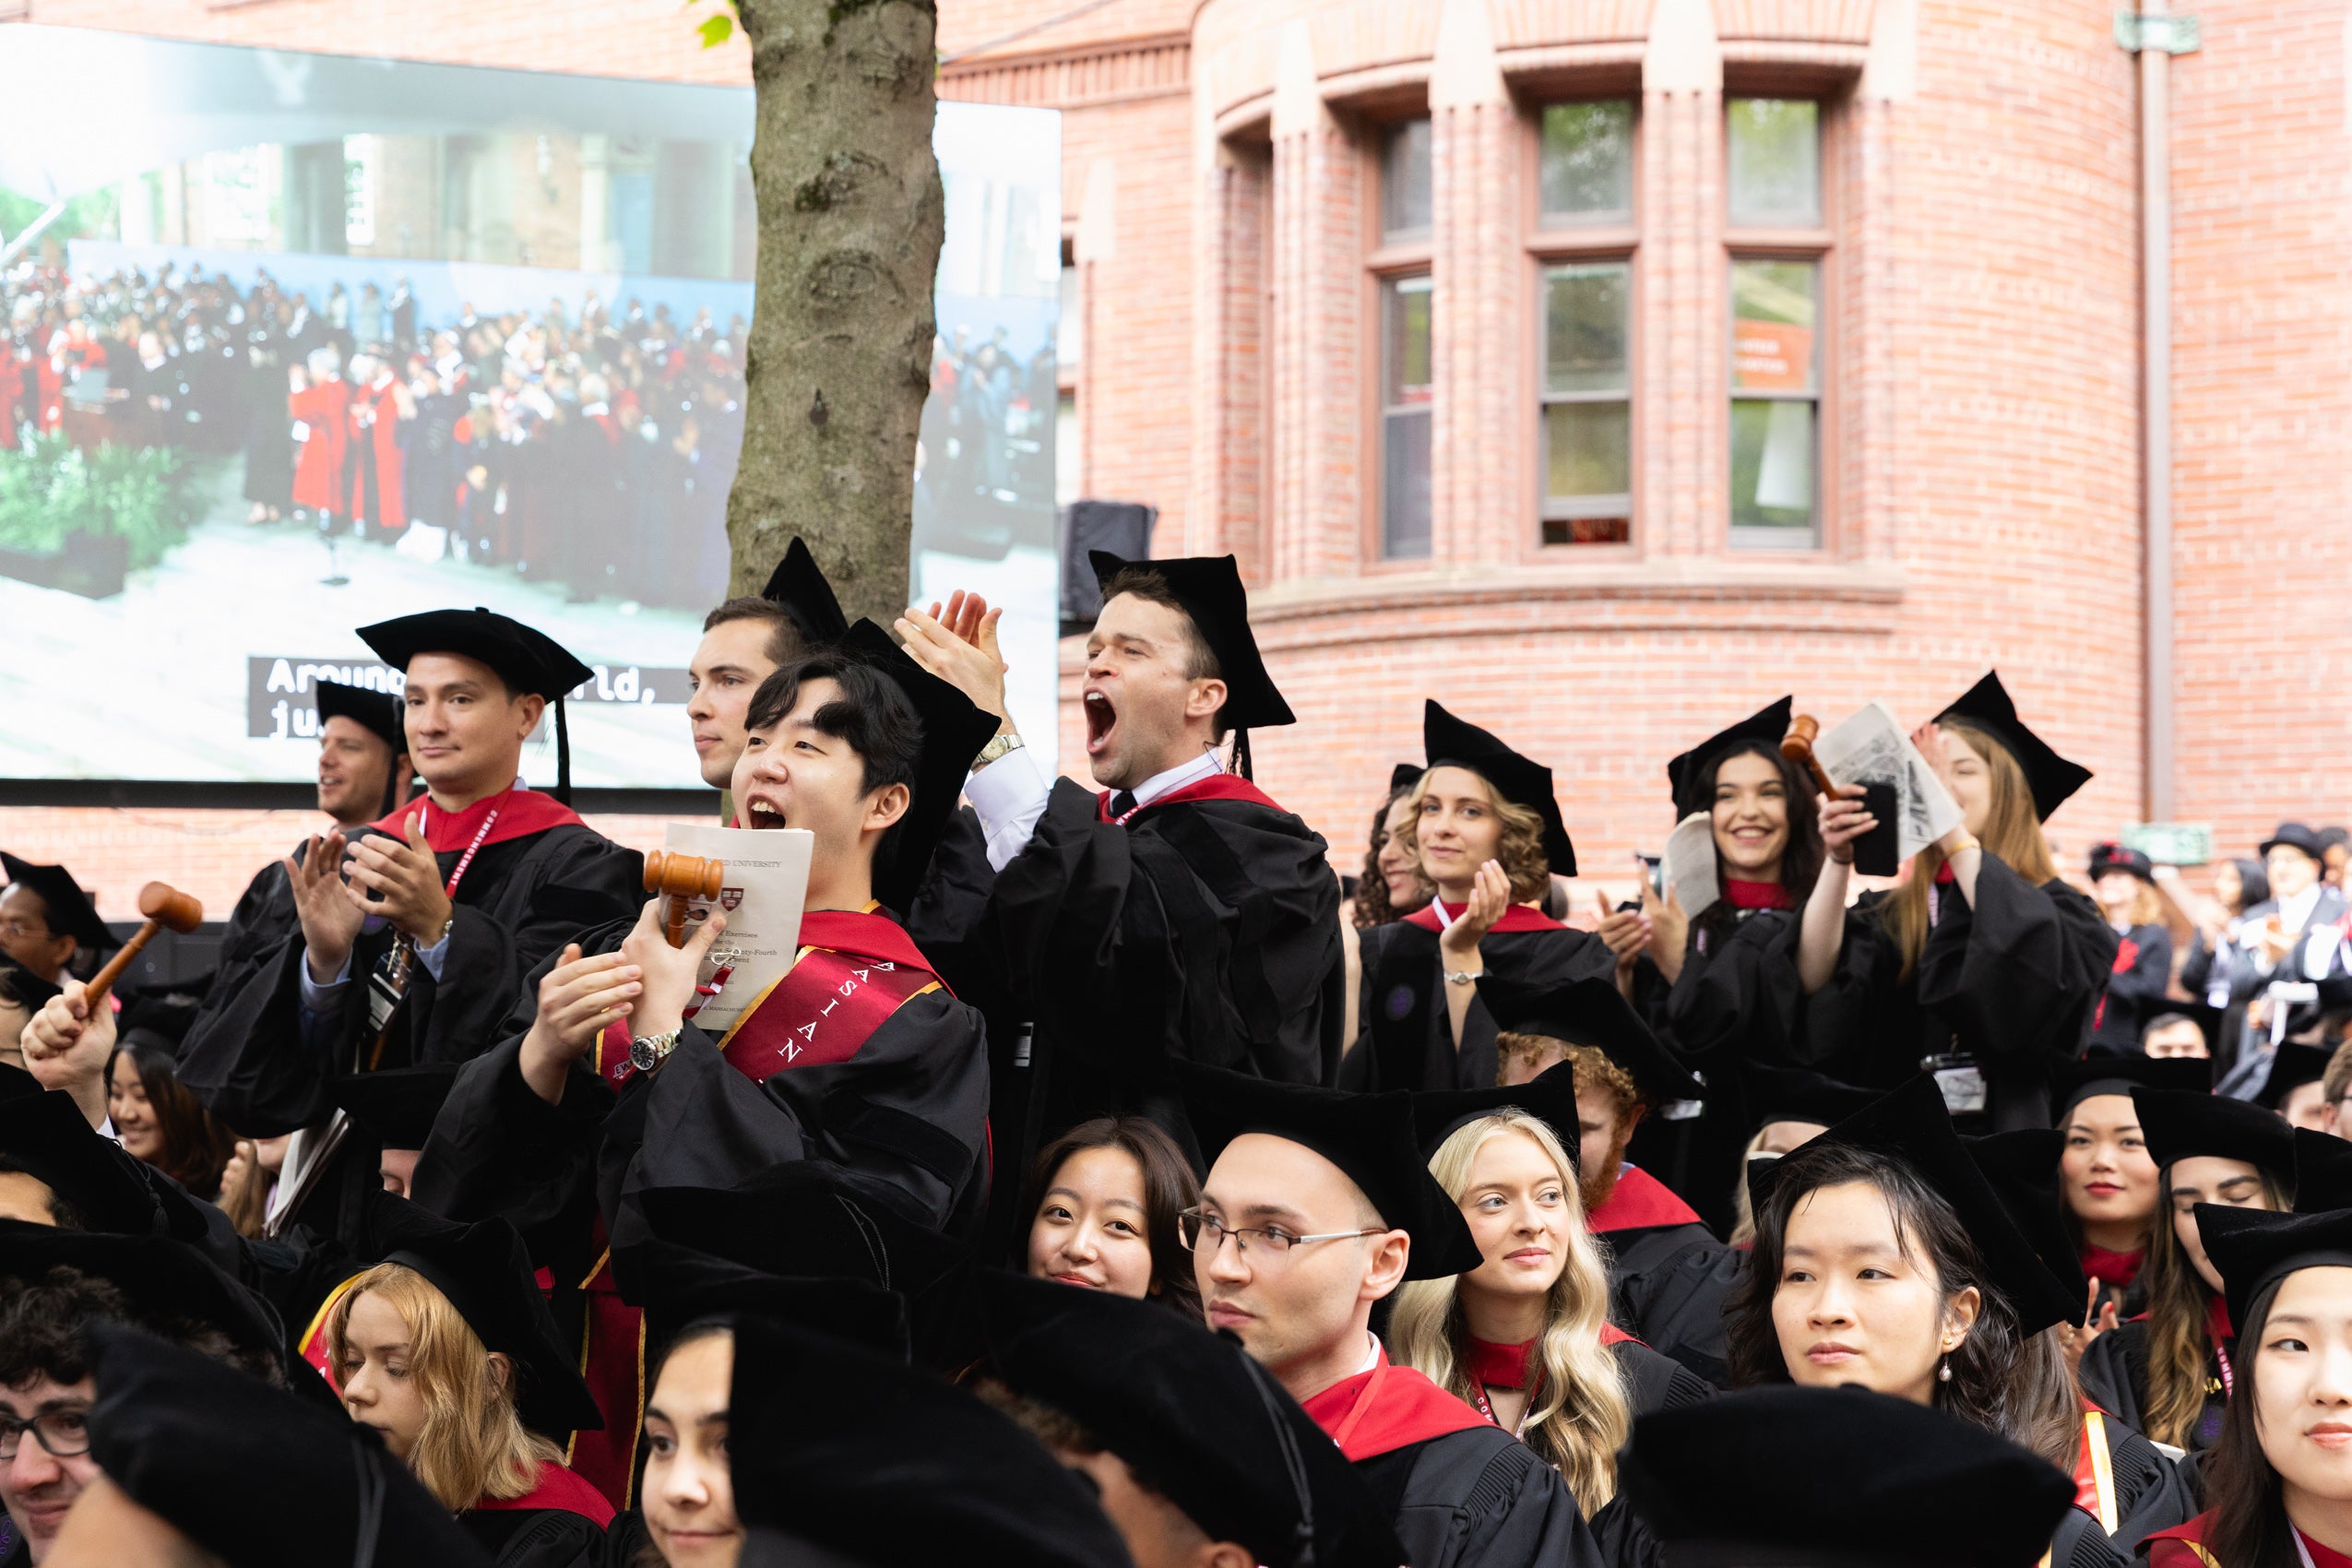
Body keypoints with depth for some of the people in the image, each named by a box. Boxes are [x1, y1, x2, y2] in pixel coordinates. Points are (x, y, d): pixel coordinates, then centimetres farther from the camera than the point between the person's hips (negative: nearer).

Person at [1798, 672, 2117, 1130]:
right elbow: (1816, 982, -4)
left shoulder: (2054, 911, 8)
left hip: (2007, 1142, -2)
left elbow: (2019, 954, -16)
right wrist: (1837, 861, -14)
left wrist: (1956, 839, -16)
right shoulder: (1887, 917, 14)